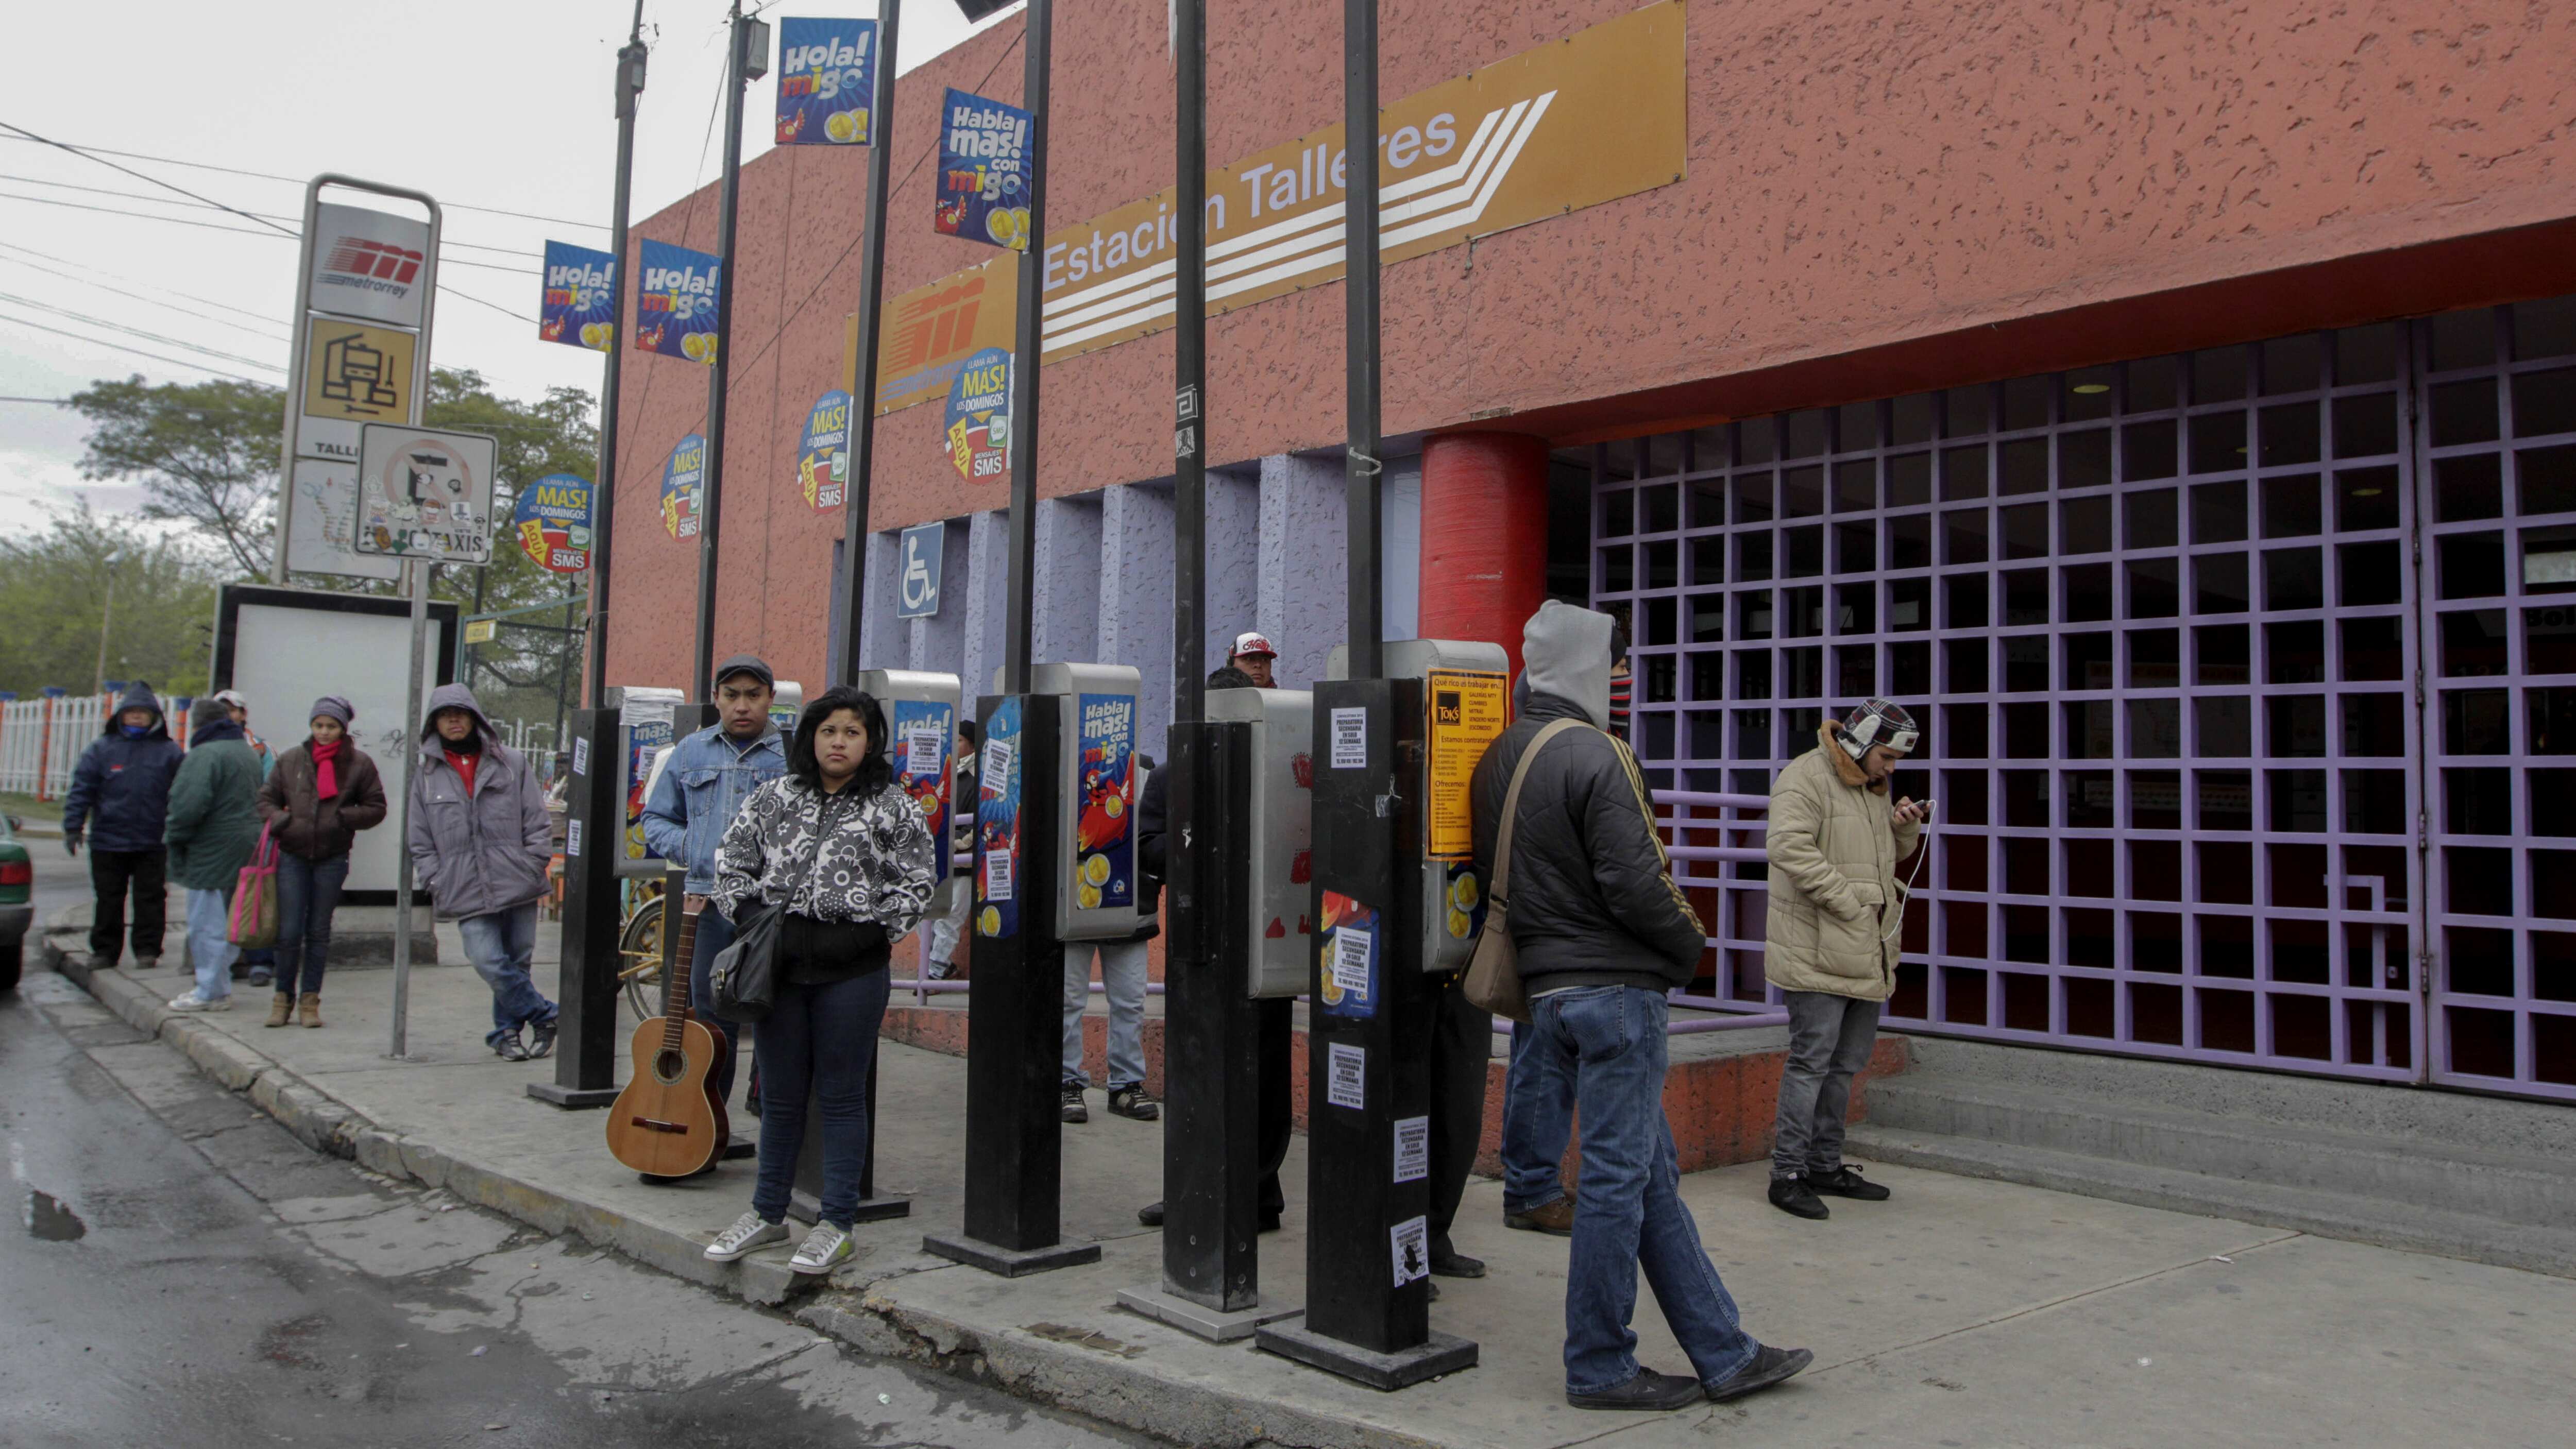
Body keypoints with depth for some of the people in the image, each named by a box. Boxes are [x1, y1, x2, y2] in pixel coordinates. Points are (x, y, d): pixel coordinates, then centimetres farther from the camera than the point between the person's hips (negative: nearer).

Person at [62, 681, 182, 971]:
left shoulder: (169, 751, 3)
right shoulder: (102, 748, 4)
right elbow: (82, 789, 3)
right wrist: (73, 827, -3)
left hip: (152, 843, -1)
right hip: (107, 841, 1)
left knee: (150, 898, 3)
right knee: (109, 899, 9)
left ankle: (148, 950, 11)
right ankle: (105, 950, 19)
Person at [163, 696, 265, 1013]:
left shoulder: (206, 754, -15)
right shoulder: (248, 752, 16)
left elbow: (189, 805, -24)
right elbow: (257, 800, 21)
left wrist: (173, 835, -8)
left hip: (212, 853, -9)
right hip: (243, 851, 9)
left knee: (207, 923, -2)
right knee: (226, 922, 15)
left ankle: (210, 993, 2)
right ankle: (219, 988, 22)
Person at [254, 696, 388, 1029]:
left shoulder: (359, 763, 1)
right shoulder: (292, 760, 6)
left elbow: (376, 808, 3)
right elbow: (266, 799, 13)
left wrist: (344, 818, -13)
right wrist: (281, 821, -7)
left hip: (332, 859, -1)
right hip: (293, 855, 1)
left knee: (319, 932, 7)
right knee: (289, 932, -1)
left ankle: (309, 1000, 16)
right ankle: (283, 998, 14)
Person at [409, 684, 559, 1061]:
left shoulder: (511, 762, 8)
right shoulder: (426, 773, 11)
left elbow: (535, 821, 8)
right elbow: (420, 841, 12)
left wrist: (535, 866, -2)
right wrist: (436, 882, 2)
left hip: (516, 884, 0)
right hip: (466, 891, 0)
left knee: (516, 962, 4)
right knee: (490, 963, -14)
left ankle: (507, 1031, 23)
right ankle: (545, 1015, 2)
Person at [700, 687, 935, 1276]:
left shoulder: (893, 808, 0)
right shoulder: (774, 798, 9)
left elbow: (916, 886, 0)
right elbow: (732, 861, 15)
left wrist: (874, 930, -10)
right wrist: (748, 915, 1)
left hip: (852, 970, -3)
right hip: (778, 962, 3)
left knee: (842, 1096, 5)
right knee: (780, 1094, 14)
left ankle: (836, 1225, 15)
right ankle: (768, 1212, 29)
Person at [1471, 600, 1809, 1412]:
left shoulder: (1498, 759, 12)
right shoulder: (1592, 756, -15)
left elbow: (1493, 875, 15)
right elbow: (1633, 882, -19)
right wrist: (1691, 945, -3)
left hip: (1549, 987, 9)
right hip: (1614, 988, -9)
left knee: (1653, 1174, 14)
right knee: (1618, 1177, 1)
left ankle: (1724, 1354, 22)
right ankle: (1600, 1369, 12)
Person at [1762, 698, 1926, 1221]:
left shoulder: (1874, 786, 17)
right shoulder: (1805, 777, -12)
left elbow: (1890, 857, 27)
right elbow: (1787, 845, -25)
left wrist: (1905, 830, 4)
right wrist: (1847, 900, -24)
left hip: (1866, 954, 9)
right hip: (1817, 952, -9)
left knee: (1847, 1062, 16)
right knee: (1811, 1061, -6)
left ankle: (1826, 1166, 28)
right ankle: (1788, 1174, 3)